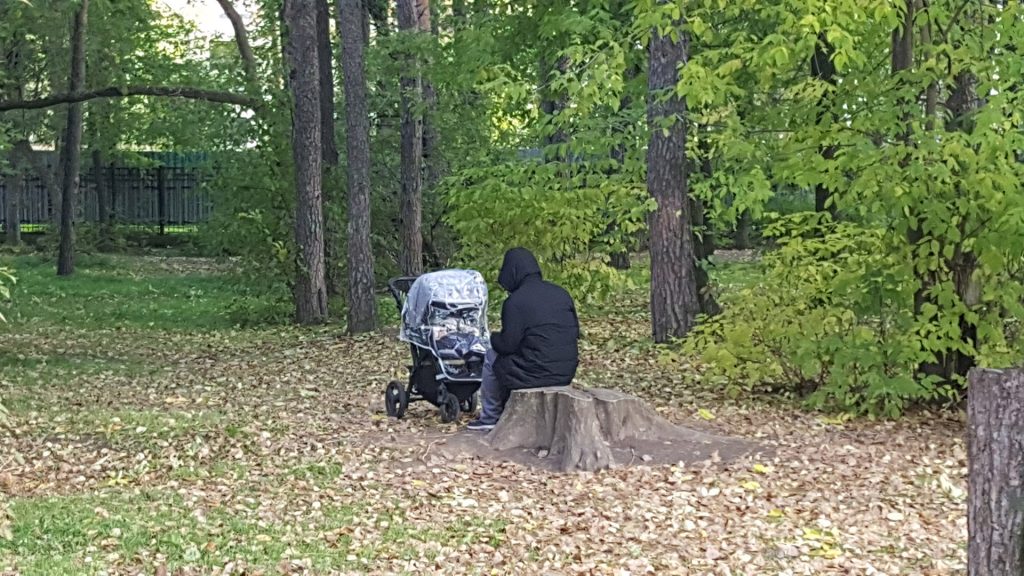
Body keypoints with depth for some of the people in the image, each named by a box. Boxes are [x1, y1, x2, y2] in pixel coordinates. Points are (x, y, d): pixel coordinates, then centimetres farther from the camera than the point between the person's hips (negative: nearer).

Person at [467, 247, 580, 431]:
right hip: (566, 373, 7)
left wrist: (494, 338, 11)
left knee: (492, 357, 18)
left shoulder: (515, 301, -14)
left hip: (535, 374, -7)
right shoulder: (561, 293, 7)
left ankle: (489, 418, 27)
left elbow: (507, 345, -12)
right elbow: (575, 331, 13)